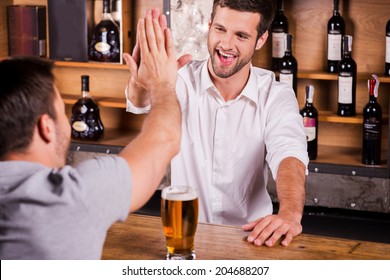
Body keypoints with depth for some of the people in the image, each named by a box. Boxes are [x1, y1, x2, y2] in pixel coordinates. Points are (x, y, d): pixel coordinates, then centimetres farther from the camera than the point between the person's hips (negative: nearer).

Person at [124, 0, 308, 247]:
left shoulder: (277, 97, -4)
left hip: (251, 237, 1)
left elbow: (288, 155, -21)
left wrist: (290, 213, -41)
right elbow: (144, 104, -26)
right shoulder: (184, 82, -6)